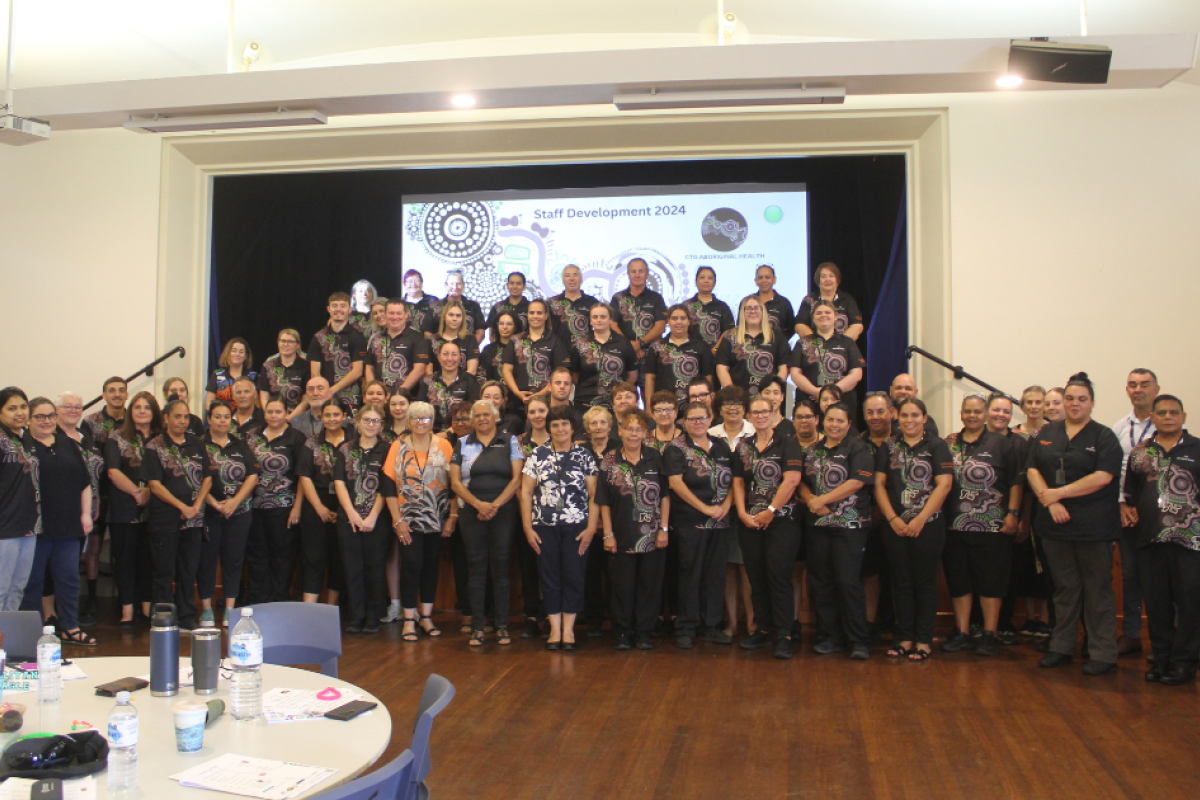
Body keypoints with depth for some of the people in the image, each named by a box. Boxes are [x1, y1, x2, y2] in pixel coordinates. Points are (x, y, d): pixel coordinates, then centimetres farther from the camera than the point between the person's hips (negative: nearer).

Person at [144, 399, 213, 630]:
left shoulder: (197, 444, 10)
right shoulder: (154, 446, -2)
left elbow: (207, 478, 9)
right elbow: (155, 484, -8)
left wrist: (197, 505, -6)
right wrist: (182, 506, -13)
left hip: (194, 518, 4)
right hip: (165, 518, -4)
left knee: (189, 570, 9)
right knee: (164, 571, 2)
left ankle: (187, 617, 18)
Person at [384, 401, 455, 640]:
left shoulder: (443, 446, 3)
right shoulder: (398, 447, 2)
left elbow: (454, 483, 3)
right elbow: (389, 486, -1)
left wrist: (453, 515, -4)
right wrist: (397, 520, -7)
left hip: (437, 519, 1)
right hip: (409, 519, -1)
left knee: (431, 565, 7)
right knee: (412, 565, -6)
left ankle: (426, 616, 19)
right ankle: (409, 620, 5)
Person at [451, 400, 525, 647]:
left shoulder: (510, 442, 8)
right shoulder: (462, 444, 11)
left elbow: (517, 479, 0)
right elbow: (455, 482, 4)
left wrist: (495, 505, -11)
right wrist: (478, 504, -10)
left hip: (503, 512, -1)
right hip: (472, 513, 1)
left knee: (501, 566, 0)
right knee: (476, 567, 1)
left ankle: (502, 626, 6)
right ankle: (477, 627, 6)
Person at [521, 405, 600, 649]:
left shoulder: (584, 456, 4)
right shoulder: (538, 455, 5)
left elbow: (593, 494, 2)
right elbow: (526, 492, 5)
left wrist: (591, 528, -6)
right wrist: (528, 528, -1)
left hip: (576, 527, -1)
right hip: (545, 527, 1)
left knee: (574, 576, 1)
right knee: (549, 576, 4)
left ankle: (568, 628, 12)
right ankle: (555, 628, 13)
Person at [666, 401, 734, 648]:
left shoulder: (721, 446, 13)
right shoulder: (676, 448, -2)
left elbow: (733, 478, 13)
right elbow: (675, 482, -12)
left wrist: (727, 504, -5)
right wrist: (705, 508, -14)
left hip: (719, 522, 5)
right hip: (690, 522, -5)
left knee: (715, 575, 9)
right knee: (690, 575, -1)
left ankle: (710, 626, 20)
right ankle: (685, 629, 9)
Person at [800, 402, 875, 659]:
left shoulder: (857, 448, -1)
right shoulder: (813, 451, 15)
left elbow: (857, 482, -12)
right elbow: (801, 481, 13)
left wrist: (822, 500, -13)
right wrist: (810, 499, -9)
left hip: (849, 525, -5)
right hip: (817, 524, 5)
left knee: (848, 582, -8)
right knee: (822, 582, 7)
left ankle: (859, 640, 3)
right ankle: (831, 636, 18)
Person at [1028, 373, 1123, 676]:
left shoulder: (1104, 437, -2)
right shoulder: (1047, 434, 10)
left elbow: (1102, 477, -13)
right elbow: (1033, 471, 4)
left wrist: (1058, 493, -14)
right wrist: (1050, 503, -10)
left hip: (1094, 525, -4)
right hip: (1055, 525, 4)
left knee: (1097, 590, 2)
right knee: (1064, 588, 13)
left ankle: (1103, 654, 10)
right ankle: (1061, 647, 22)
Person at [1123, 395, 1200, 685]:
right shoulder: (1140, 452, 11)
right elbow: (1129, 490, 20)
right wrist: (1127, 507, 3)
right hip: (1151, 538, 3)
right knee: (1156, 601, 8)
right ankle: (1162, 657, 19)